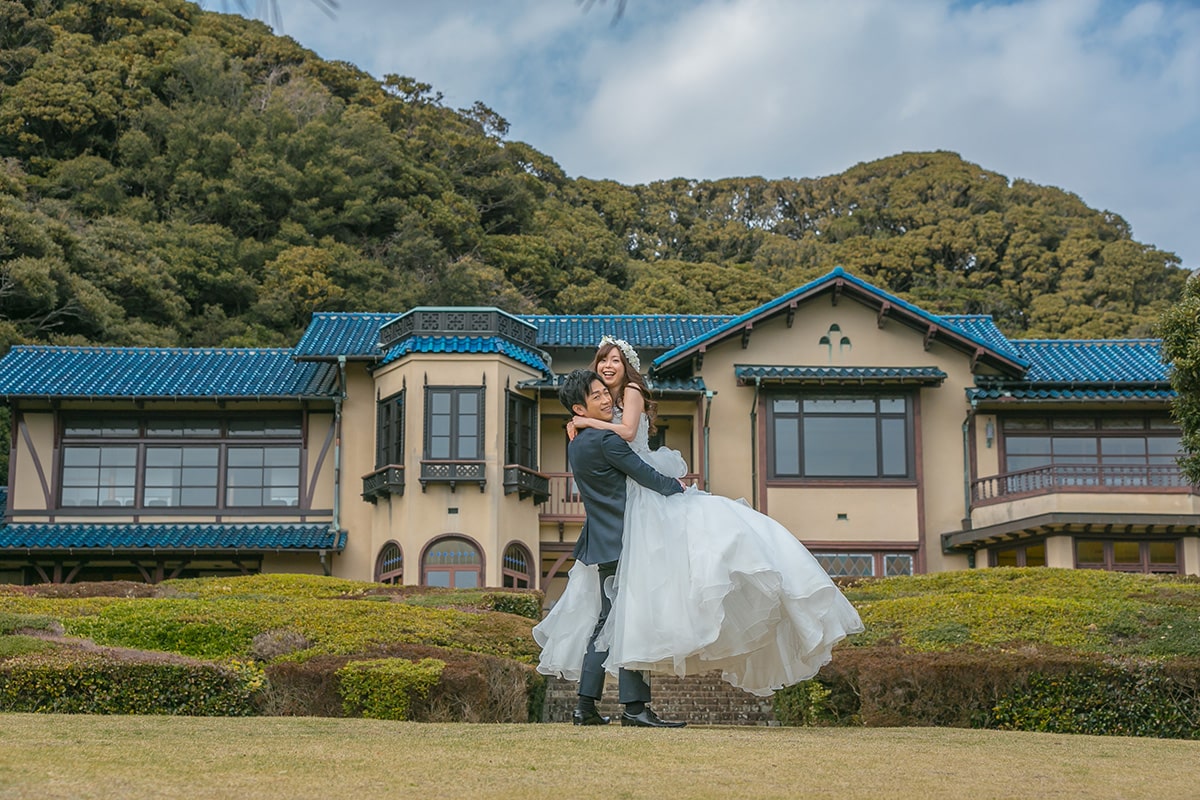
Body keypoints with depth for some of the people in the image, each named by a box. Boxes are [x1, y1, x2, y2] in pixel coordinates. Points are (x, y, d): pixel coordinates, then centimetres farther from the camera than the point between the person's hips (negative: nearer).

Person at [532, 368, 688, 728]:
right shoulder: (605, 440, -15)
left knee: (607, 621, 12)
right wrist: (679, 488, 7)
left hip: (602, 544, 9)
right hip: (621, 543, -9)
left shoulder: (575, 444, 14)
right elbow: (645, 475, -10)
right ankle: (634, 705, -9)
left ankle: (586, 705, 12)